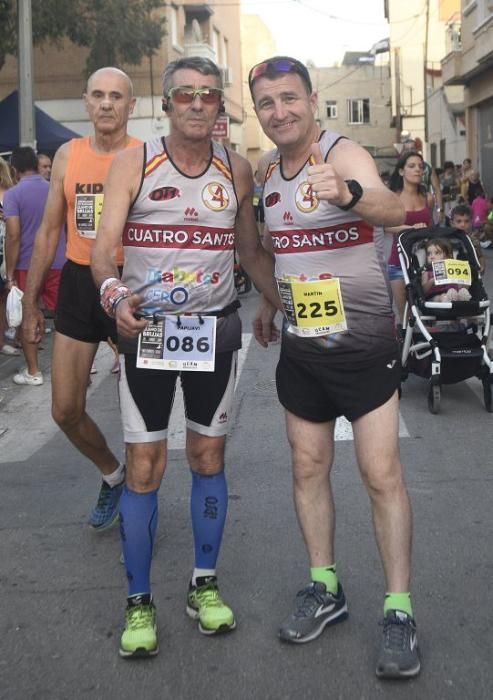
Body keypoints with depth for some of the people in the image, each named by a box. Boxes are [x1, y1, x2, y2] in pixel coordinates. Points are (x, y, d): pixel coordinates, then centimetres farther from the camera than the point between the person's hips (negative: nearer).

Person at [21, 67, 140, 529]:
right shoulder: (68, 156, 5)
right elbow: (49, 232, 11)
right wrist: (30, 303, 10)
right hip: (78, 283, 4)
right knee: (65, 409, 5)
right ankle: (111, 474, 32)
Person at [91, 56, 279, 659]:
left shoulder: (237, 170, 4)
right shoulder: (133, 164, -4)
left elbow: (252, 253, 13)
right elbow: (102, 249, -13)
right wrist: (114, 291, -33)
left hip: (215, 328, 3)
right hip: (145, 327, -2)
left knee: (209, 457, 11)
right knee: (144, 467, -1)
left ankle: (204, 585, 27)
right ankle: (138, 603, 13)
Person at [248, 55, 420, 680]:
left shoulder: (345, 155, -15)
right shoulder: (270, 172, 7)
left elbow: (393, 211, -37)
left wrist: (348, 193, -56)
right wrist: (269, 303, 23)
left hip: (363, 343, -6)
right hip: (301, 345, 7)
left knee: (383, 475, -4)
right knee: (308, 468, 11)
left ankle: (398, 609, 7)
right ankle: (325, 589, 26)